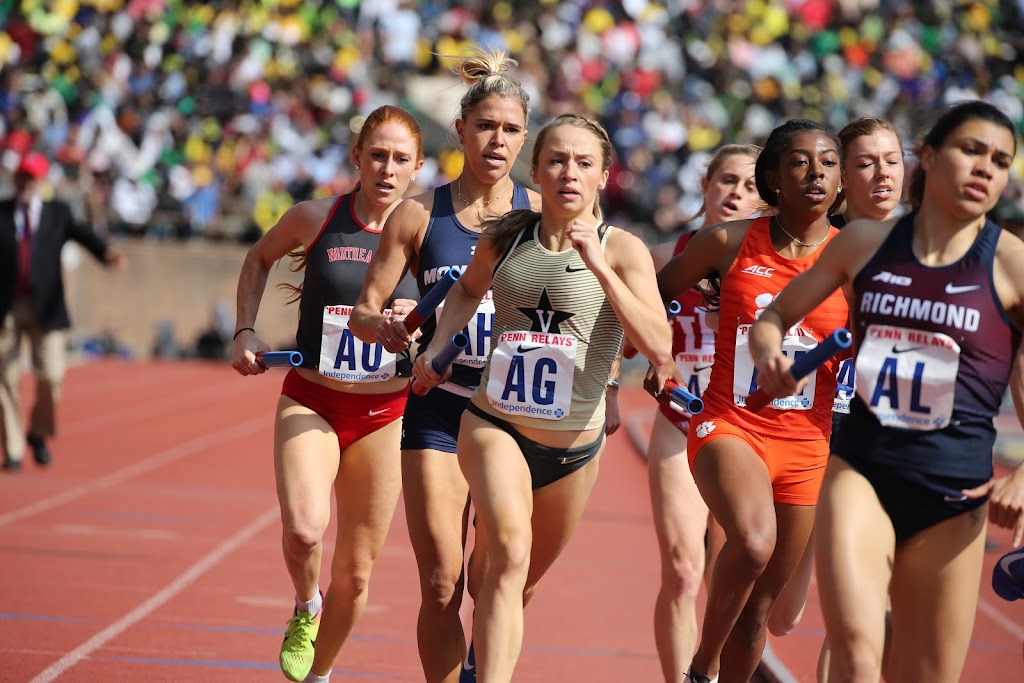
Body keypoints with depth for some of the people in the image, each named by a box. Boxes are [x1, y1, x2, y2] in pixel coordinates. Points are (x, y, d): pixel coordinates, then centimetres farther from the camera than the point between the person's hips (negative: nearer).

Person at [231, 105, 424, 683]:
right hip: (310, 402, -1)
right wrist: (246, 331, 6)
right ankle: (305, 608, 7)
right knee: (304, 531, -27)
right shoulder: (316, 219, -3)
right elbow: (260, 258, 17)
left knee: (355, 572, 7)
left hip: (385, 415, 1)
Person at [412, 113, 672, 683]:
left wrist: (600, 267, -29)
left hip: (575, 443, 0)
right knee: (509, 551, -27)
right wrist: (438, 348, 8)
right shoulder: (505, 237, -2)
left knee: (519, 580, 17)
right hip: (495, 425, 0)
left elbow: (659, 348, -24)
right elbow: (469, 289, 23)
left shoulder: (623, 250, -11)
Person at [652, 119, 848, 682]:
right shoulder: (729, 243, -1)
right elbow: (655, 293, 16)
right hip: (729, 425, -2)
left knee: (759, 606, 9)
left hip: (807, 445, 2)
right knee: (753, 542, -31)